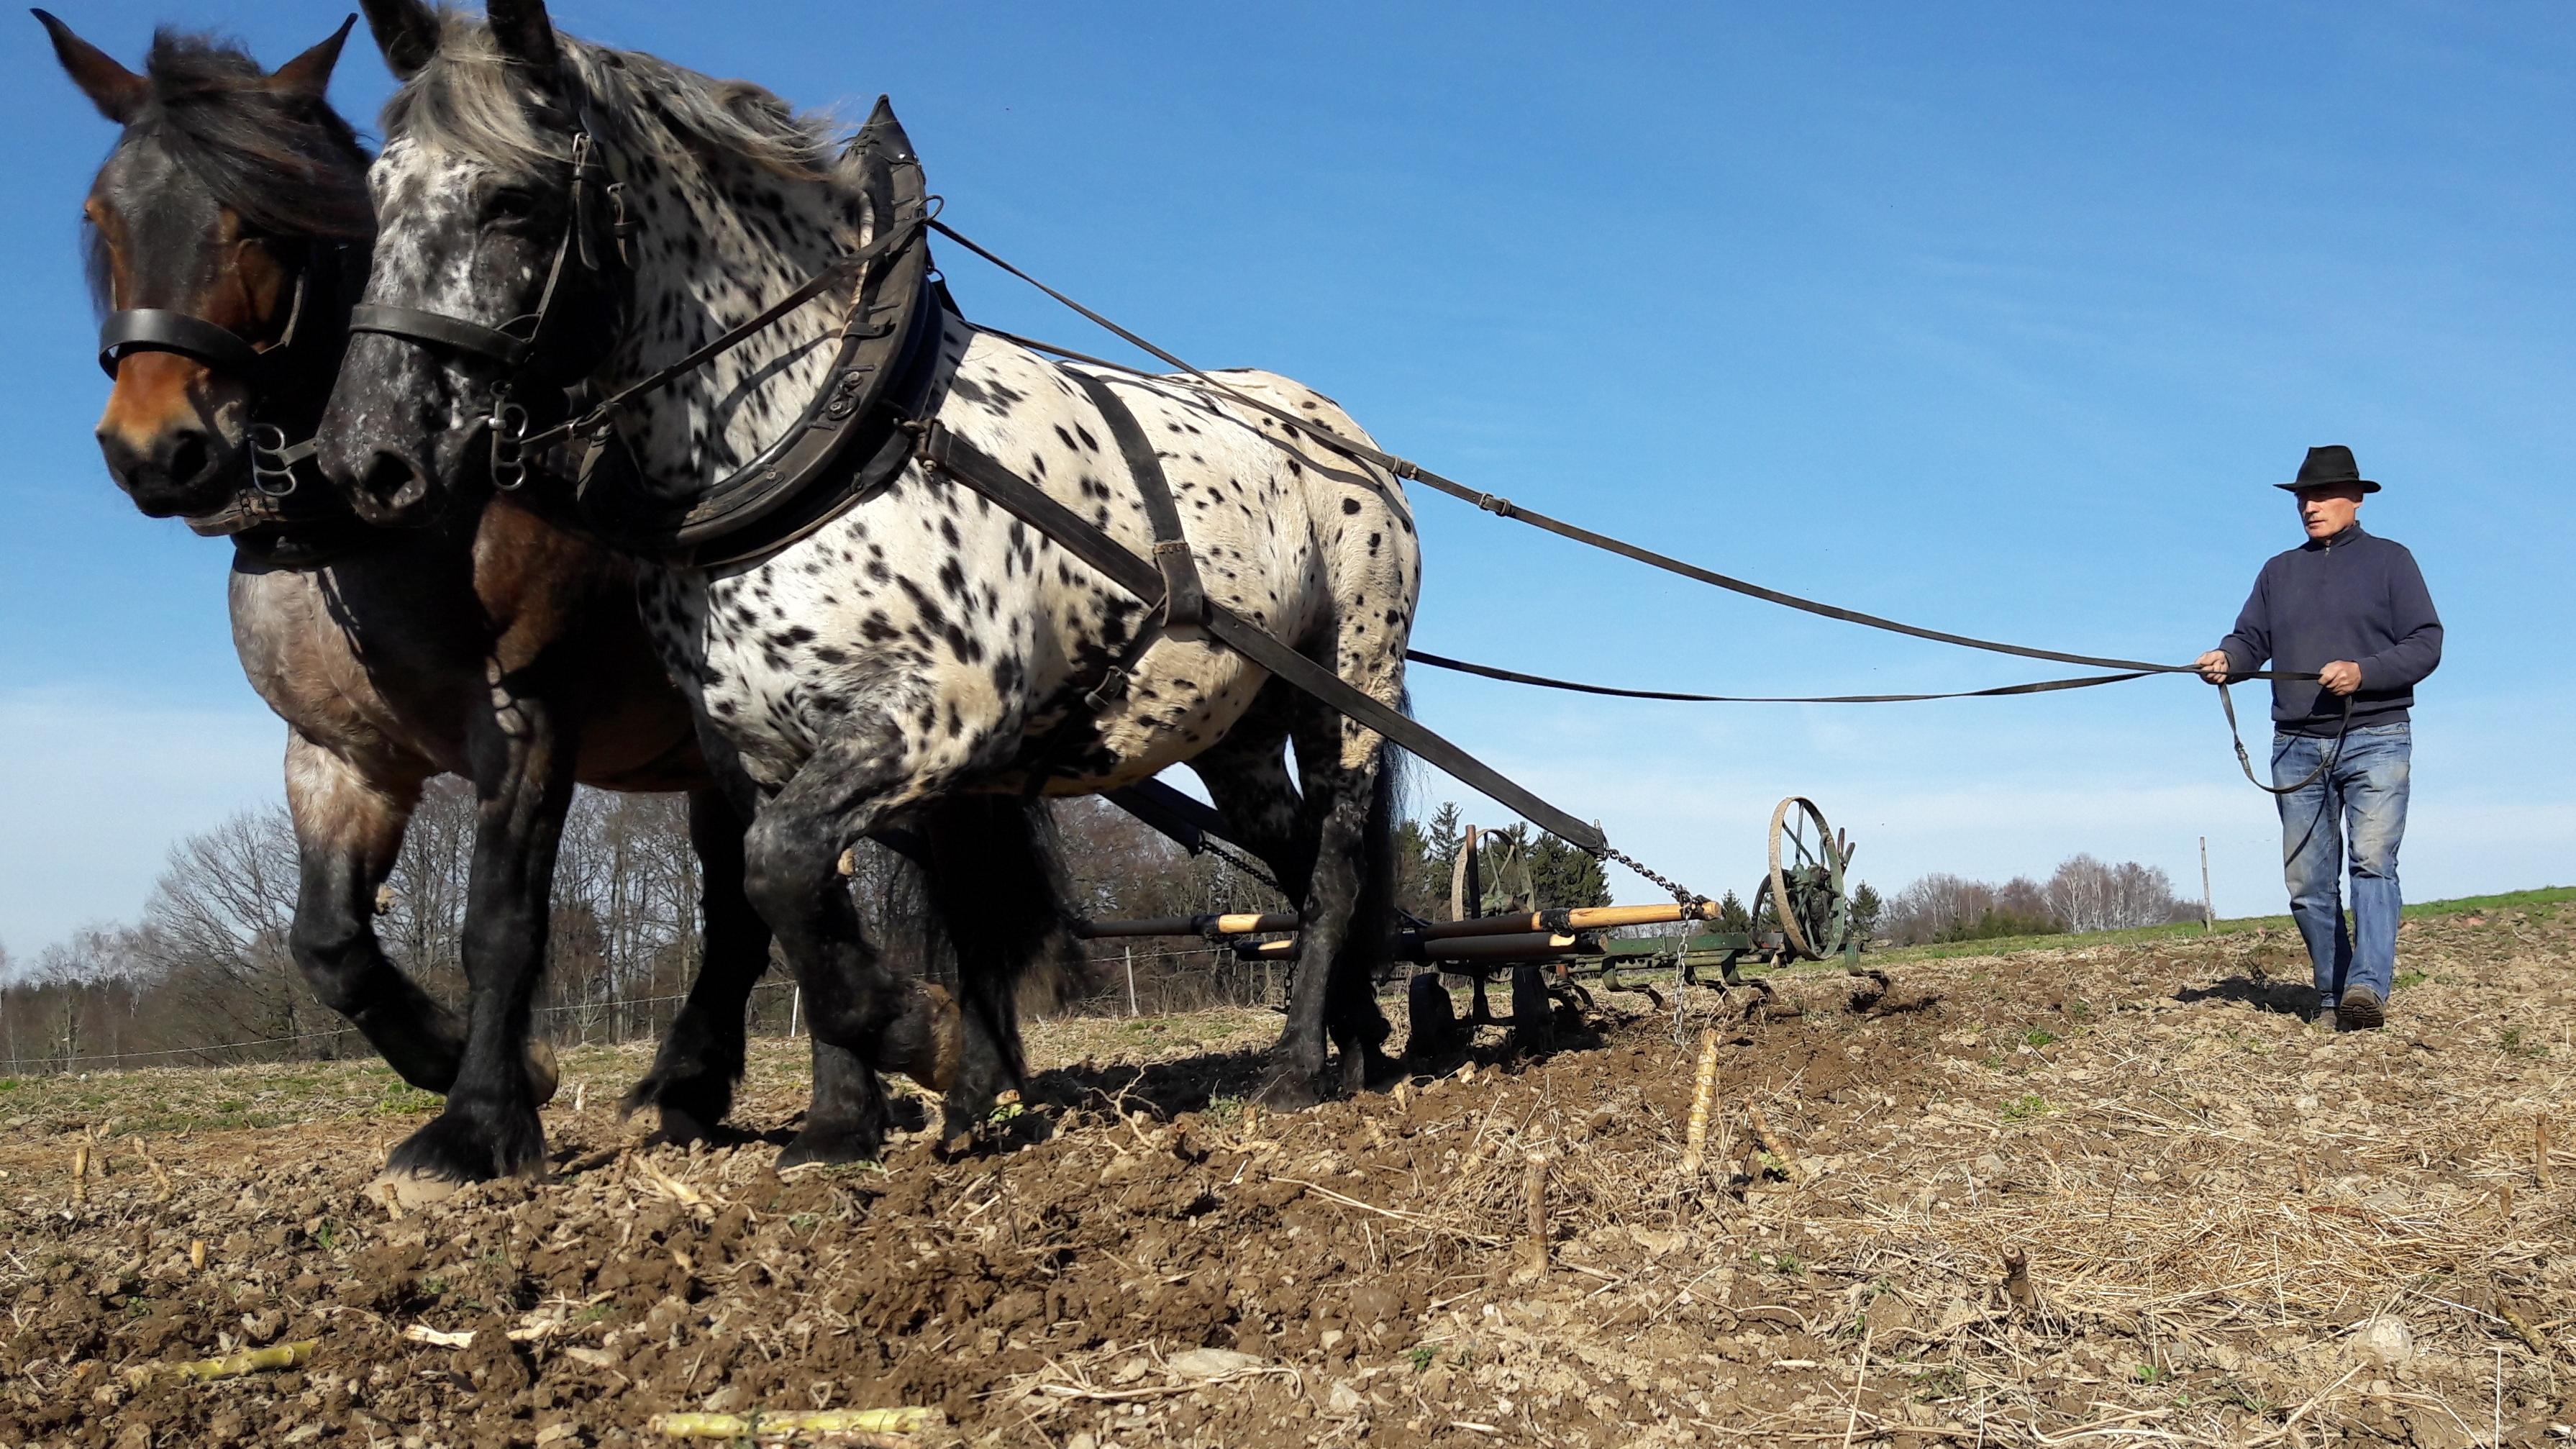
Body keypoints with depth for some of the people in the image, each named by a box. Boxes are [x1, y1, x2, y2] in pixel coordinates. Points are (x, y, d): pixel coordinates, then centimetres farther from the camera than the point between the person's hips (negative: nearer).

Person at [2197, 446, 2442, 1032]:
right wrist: (2226, 660, -13)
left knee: (2372, 862, -18)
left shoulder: (2390, 560, 6)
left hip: (2375, 740, -4)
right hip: (2298, 746, 4)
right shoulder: (2279, 571, 18)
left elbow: (2426, 645, -1)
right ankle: (2332, 997, 10)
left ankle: (2369, 988, -27)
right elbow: (2252, 639, 10)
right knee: (2306, 882, 2)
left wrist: (2362, 673, -18)